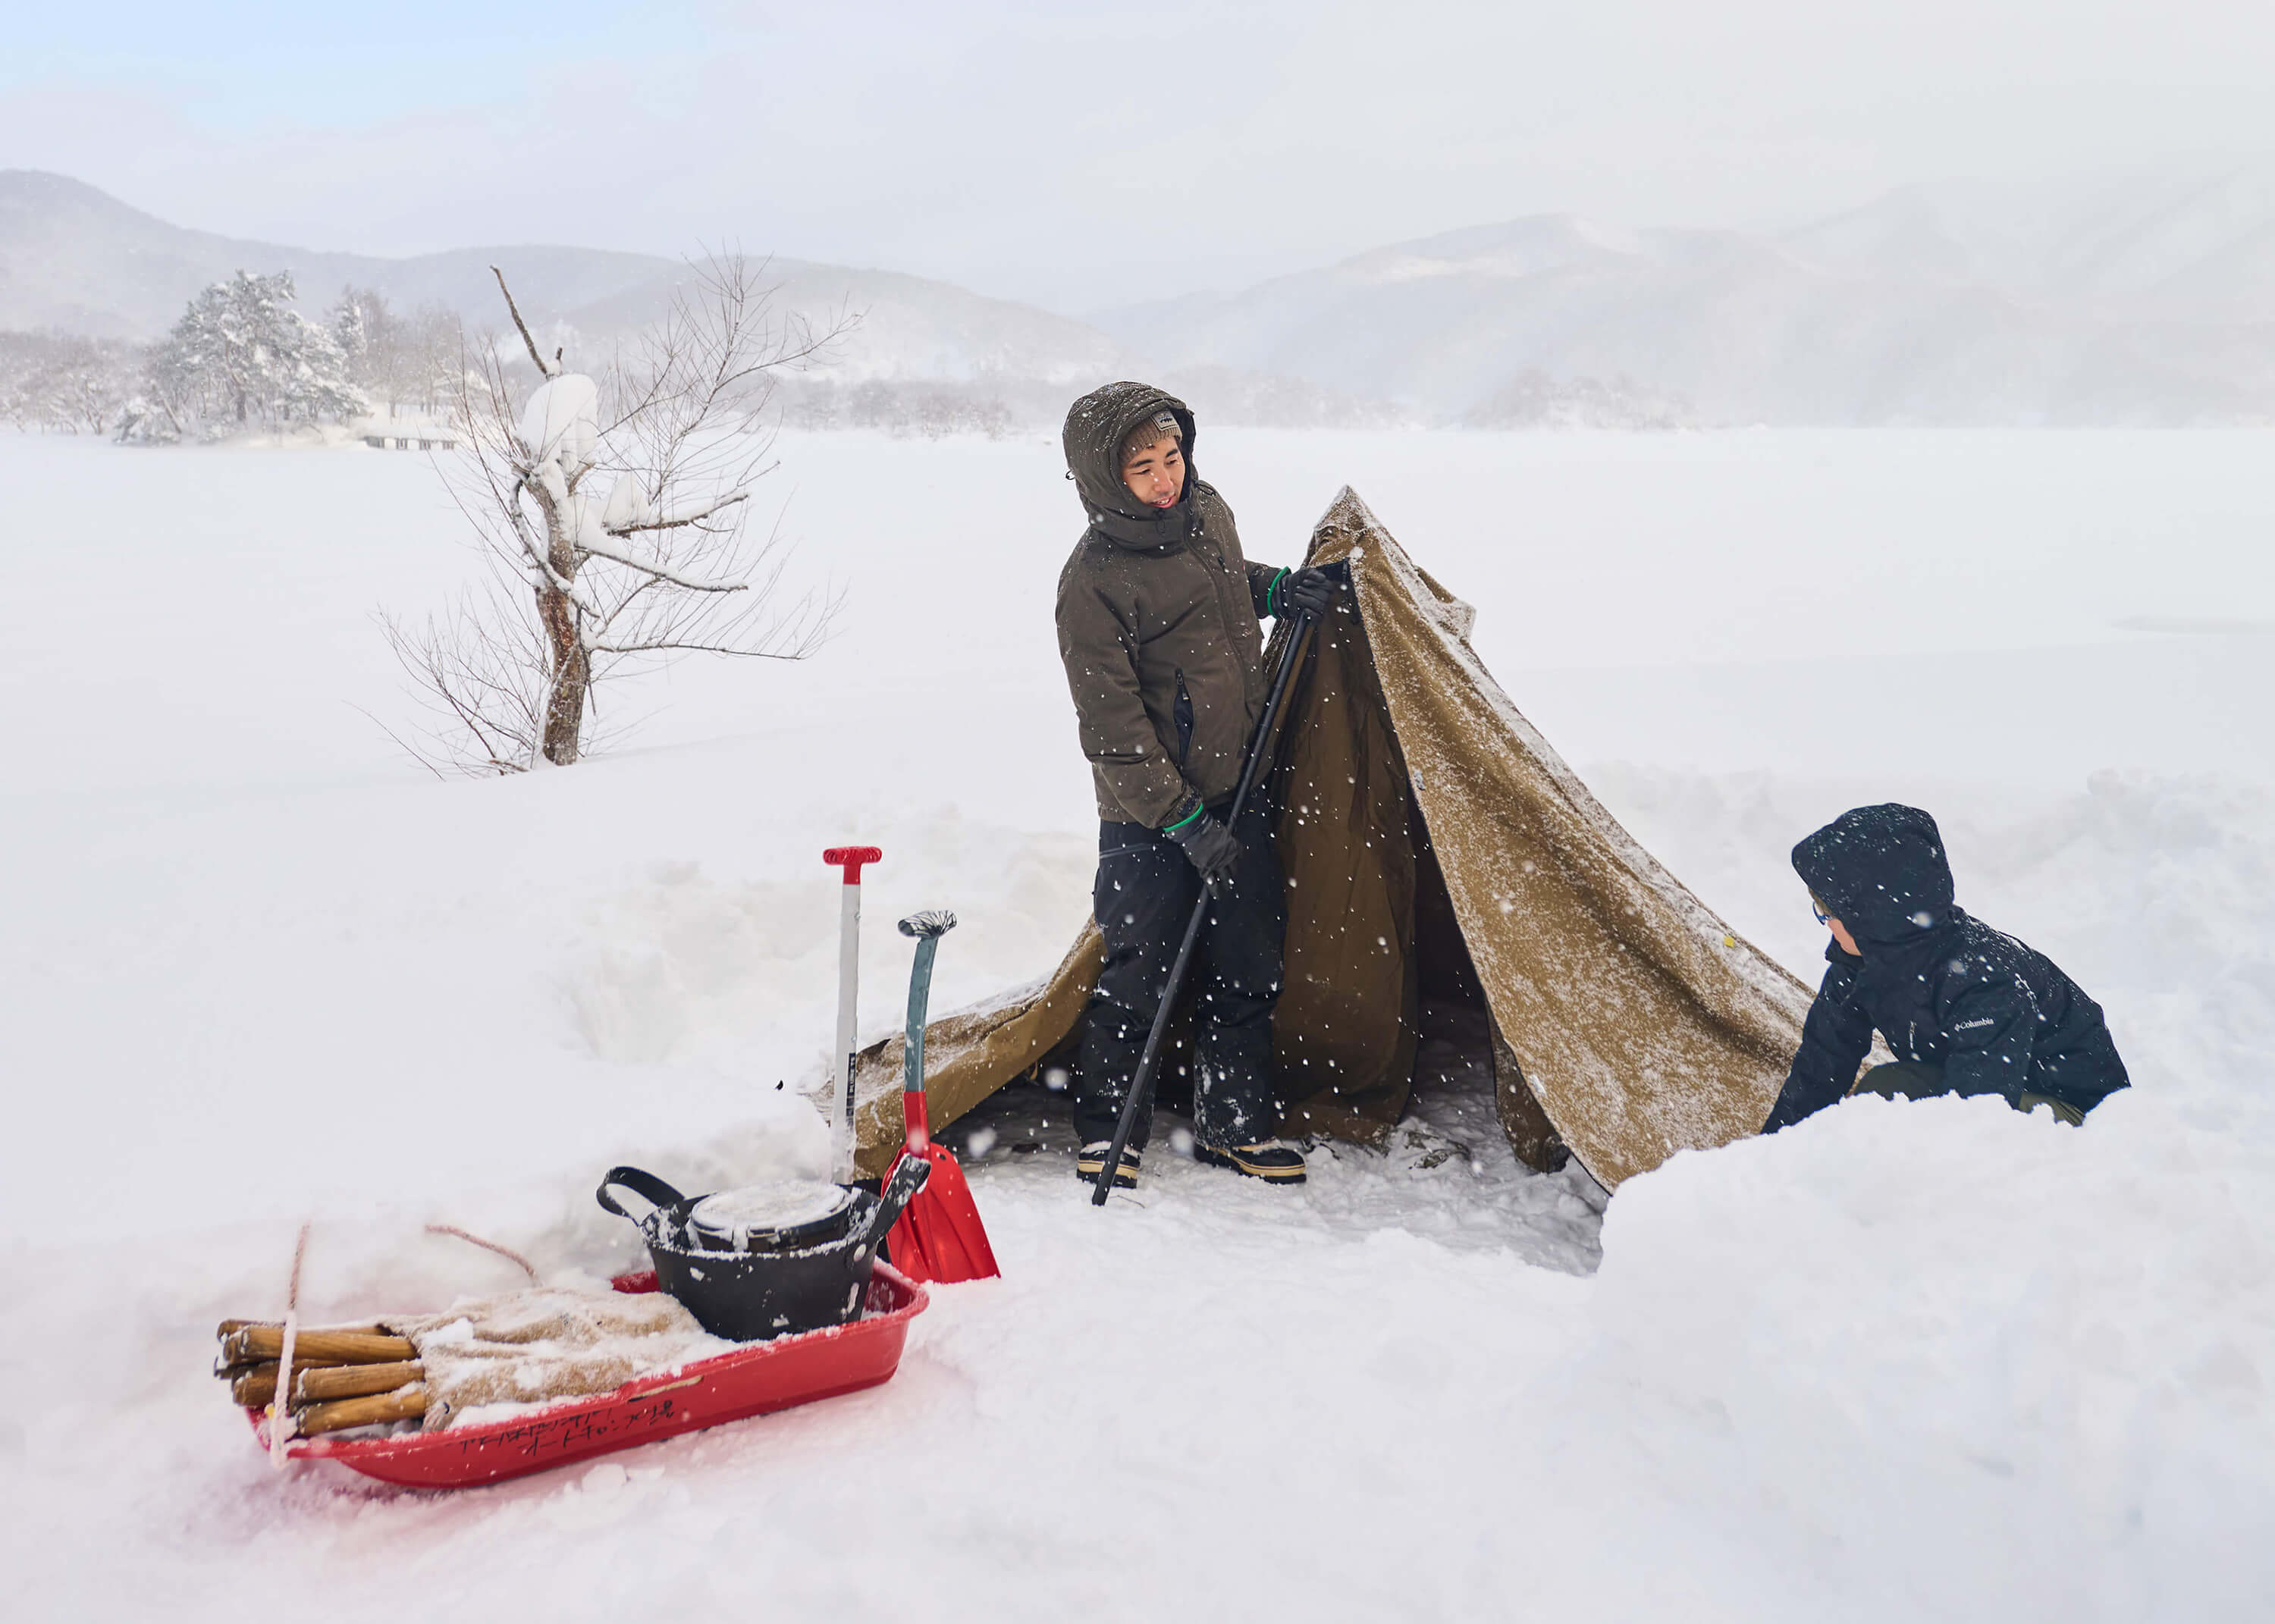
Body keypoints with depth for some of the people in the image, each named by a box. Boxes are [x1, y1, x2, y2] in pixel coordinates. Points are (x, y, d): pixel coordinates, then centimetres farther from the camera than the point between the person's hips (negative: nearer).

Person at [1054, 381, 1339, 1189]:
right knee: (1139, 973, 0)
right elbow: (1113, 728, -18)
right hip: (1149, 816, -7)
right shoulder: (1093, 582, -20)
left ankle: (1234, 1124, 27)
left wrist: (1278, 588, 5)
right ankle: (1107, 1130, 20)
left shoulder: (1207, 511, 1)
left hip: (1239, 788, 7)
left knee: (1246, 965, 12)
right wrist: (1185, 821, -18)